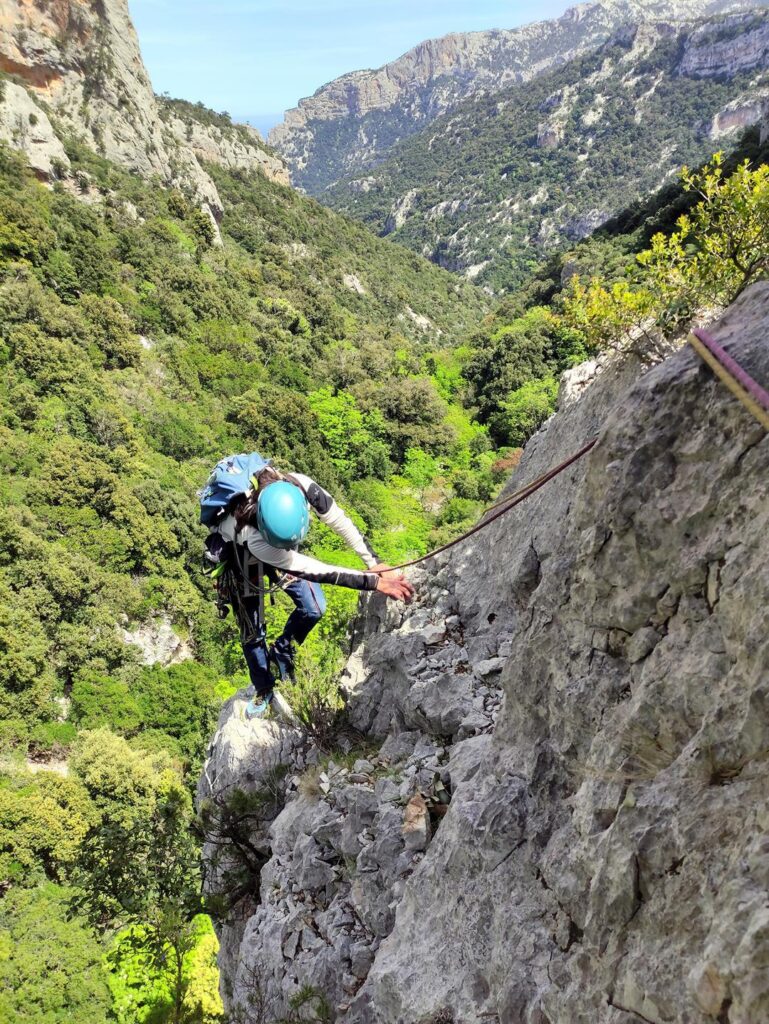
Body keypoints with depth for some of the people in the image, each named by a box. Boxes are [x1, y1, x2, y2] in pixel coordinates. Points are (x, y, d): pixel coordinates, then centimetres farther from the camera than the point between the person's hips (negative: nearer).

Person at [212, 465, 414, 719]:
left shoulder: (303, 487, -39)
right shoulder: (251, 536, -47)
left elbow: (340, 522, -20)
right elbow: (316, 571, -43)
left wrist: (373, 562, -17)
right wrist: (375, 582, -43)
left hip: (276, 549, 4)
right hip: (242, 556, -4)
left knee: (313, 608, -7)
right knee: (253, 631, 3)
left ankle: (281, 653, 22)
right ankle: (263, 691, 30)